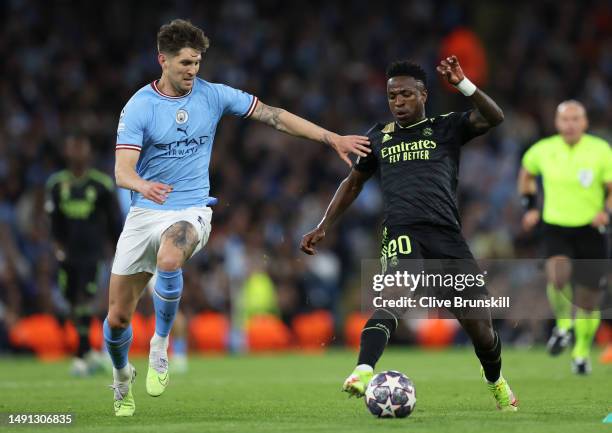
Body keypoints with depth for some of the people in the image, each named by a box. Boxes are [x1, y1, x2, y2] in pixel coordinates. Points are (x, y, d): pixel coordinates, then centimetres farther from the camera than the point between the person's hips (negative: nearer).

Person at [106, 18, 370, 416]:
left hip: (191, 212, 0)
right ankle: (122, 377, 35)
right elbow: (122, 170, -17)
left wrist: (332, 138, 2)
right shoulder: (138, 107, -8)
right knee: (118, 317, 3)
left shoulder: (213, 96, 0)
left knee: (168, 260, -37)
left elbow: (273, 115, 5)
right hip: (144, 213, 0)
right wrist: (142, 185, -41)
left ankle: (160, 346, -13)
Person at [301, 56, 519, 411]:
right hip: (402, 233, 0)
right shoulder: (379, 138, 20)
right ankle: (363, 372, -53)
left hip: (448, 236, 0)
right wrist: (323, 228, 28)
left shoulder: (446, 128, 12)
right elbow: (353, 183, 33)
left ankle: (497, 383, 35)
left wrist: (463, 85, -18)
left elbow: (494, 118, -5)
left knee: (480, 326, 4)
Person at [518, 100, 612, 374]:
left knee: (588, 301, 4)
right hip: (556, 230, 0)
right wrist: (530, 207, 12)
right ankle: (563, 325, -2)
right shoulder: (543, 150, 0)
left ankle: (582, 352, 29)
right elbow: (526, 173, 22)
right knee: (557, 277, -30)